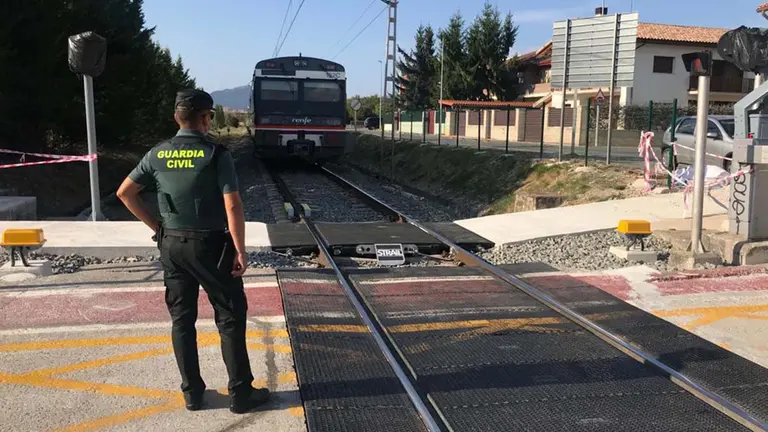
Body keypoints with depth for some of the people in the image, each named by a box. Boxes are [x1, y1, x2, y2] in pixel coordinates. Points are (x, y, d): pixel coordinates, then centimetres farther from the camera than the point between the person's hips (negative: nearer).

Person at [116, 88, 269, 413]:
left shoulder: (157, 154, 3)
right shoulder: (216, 154, -12)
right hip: (210, 244, -5)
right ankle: (240, 393, 10)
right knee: (230, 317, 5)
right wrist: (240, 251, -12)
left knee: (181, 319, 13)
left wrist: (155, 225, 12)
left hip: (172, 244, 5)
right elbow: (232, 206, -18)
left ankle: (192, 392, 20)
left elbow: (125, 193, 7)